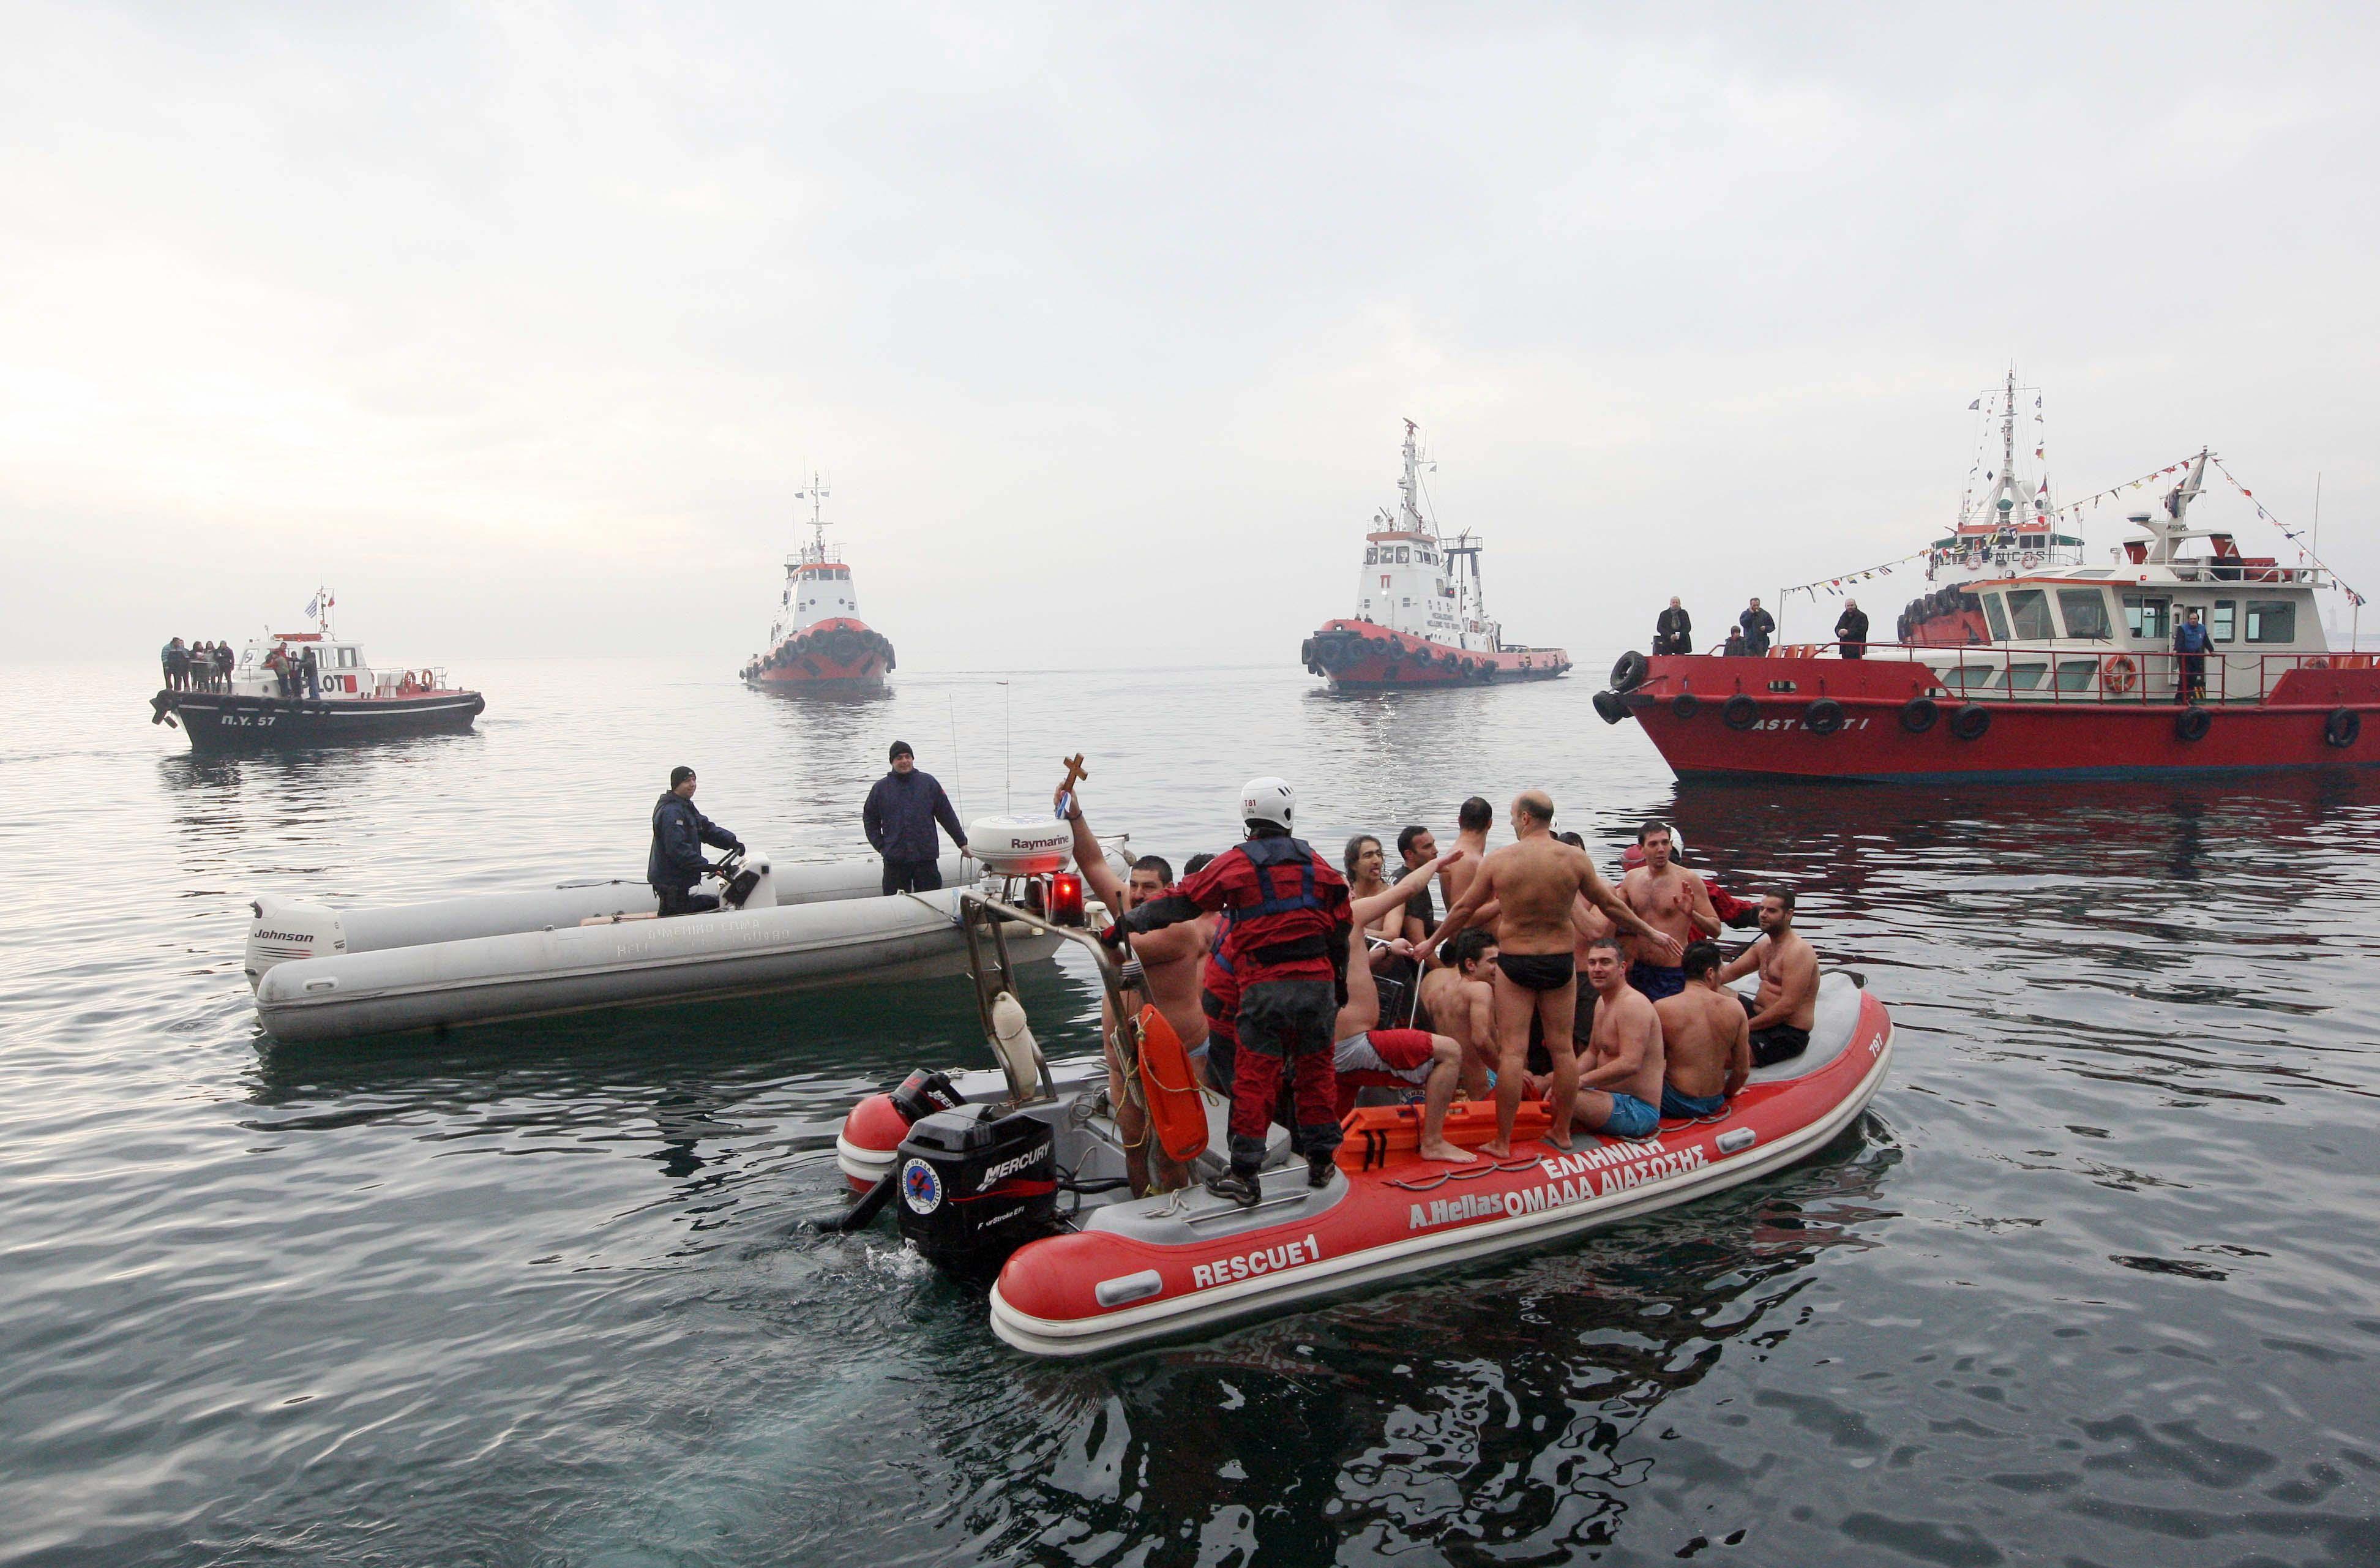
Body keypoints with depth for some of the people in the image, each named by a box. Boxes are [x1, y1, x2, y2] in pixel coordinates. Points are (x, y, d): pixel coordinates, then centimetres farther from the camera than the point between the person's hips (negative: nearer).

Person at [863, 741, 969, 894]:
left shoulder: (929, 783, 6)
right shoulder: (881, 788, 7)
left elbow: (947, 815, 9)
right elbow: (869, 819, 15)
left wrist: (962, 842, 9)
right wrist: (880, 846, 4)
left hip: (926, 858, 0)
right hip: (895, 859, 0)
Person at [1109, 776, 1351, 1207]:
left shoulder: (1235, 863, -3)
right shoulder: (1317, 864, 9)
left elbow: (1182, 901, -2)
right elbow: (1341, 927, 15)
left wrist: (1127, 925, 7)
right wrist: (1340, 980, 27)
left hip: (1265, 988, -4)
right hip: (1318, 982, 4)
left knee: (1254, 1079, 0)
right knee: (1316, 1071, 15)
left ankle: (1244, 1177, 3)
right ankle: (1322, 1163, 23)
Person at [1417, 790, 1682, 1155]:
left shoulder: (1499, 859, -8)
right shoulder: (1575, 858, -6)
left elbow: (1464, 909, 1)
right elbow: (1611, 904, 4)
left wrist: (1433, 942, 16)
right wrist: (1650, 933, 19)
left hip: (1514, 963, -1)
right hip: (1561, 961, 2)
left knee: (1513, 1052, 1)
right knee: (1563, 1048, 13)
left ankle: (1503, 1142, 5)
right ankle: (1562, 1132, 24)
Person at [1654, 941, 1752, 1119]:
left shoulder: (1662, 1008, -14)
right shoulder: (1734, 1007, -6)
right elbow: (1743, 1071, 1)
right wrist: (1727, 1091, 20)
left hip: (1676, 1104, -4)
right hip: (1715, 1104, 4)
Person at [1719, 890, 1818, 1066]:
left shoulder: (1798, 952, -17)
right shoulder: (1763, 946, 14)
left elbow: (1788, 1007, -24)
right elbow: (1728, 974, 16)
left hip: (1786, 1035, -10)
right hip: (1762, 1017, 10)